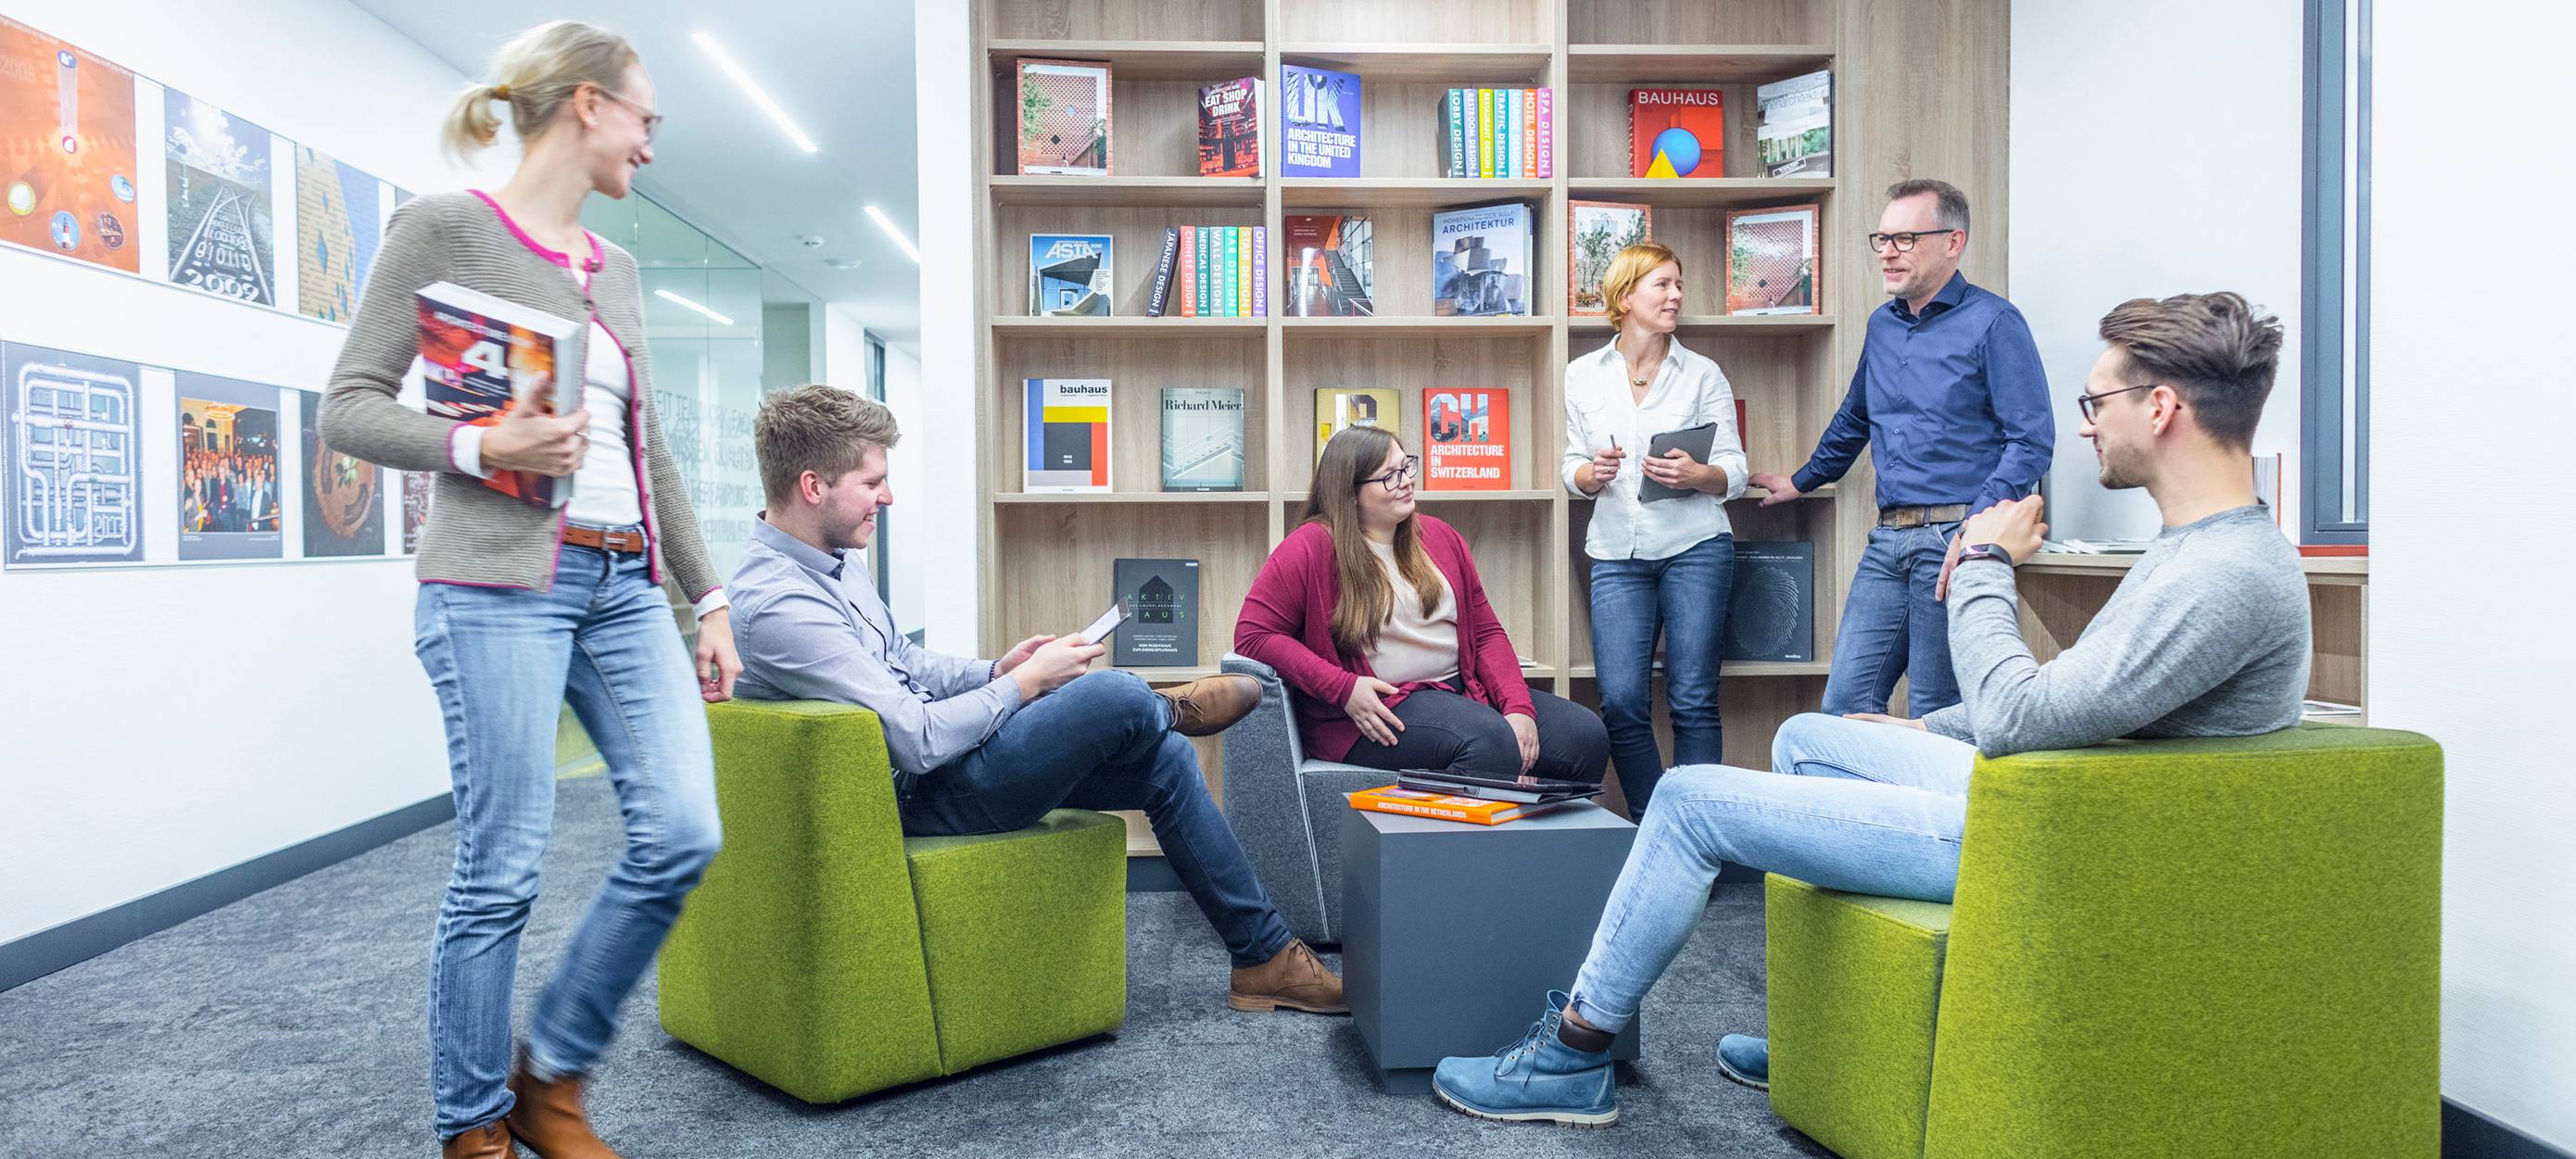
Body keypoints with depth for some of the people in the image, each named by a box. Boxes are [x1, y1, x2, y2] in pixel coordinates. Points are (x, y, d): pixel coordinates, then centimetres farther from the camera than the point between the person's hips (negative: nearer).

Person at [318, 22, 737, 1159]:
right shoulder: (444, 226, 0)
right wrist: (478, 446, -20)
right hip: (500, 583, -6)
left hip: (624, 586, 7)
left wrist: (706, 596, 17)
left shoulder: (615, 266, 19)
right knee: (500, 872, -2)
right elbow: (349, 404, -2)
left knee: (681, 833, -2)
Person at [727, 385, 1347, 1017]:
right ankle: (1171, 708, 17)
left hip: (934, 750, 10)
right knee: (1121, 697, -24)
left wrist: (997, 670, 2)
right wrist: (1026, 683, -14)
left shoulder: (831, 557, 8)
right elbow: (919, 742, -27)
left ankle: (1266, 957, 14)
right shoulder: (779, 606, -25)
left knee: (1166, 757, 3)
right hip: (920, 797, -10)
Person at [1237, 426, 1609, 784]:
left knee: (1587, 734, -11)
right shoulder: (1313, 547, -4)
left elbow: (1486, 631, 13)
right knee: (1492, 741, -33)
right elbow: (1254, 634, -9)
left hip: (1464, 690, 7)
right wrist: (1343, 687, -18)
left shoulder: (1441, 536, 15)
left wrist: (1518, 705, -4)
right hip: (1379, 711, -6)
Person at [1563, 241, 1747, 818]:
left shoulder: (1703, 374, 5)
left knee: (1693, 699, -2)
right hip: (1617, 553, 1)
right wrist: (1592, 474, -11)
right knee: (1621, 702, -5)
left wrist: (1696, 474, -19)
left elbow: (1734, 472, 3)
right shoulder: (1583, 375, 9)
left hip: (1695, 546, -1)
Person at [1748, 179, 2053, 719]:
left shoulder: (1993, 322, -4)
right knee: (1845, 702, 3)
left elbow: (2031, 441, -10)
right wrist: (1802, 481, 41)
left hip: (1955, 539, -6)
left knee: (1937, 716, 1)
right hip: (1887, 542, 6)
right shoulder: (1882, 325, 17)